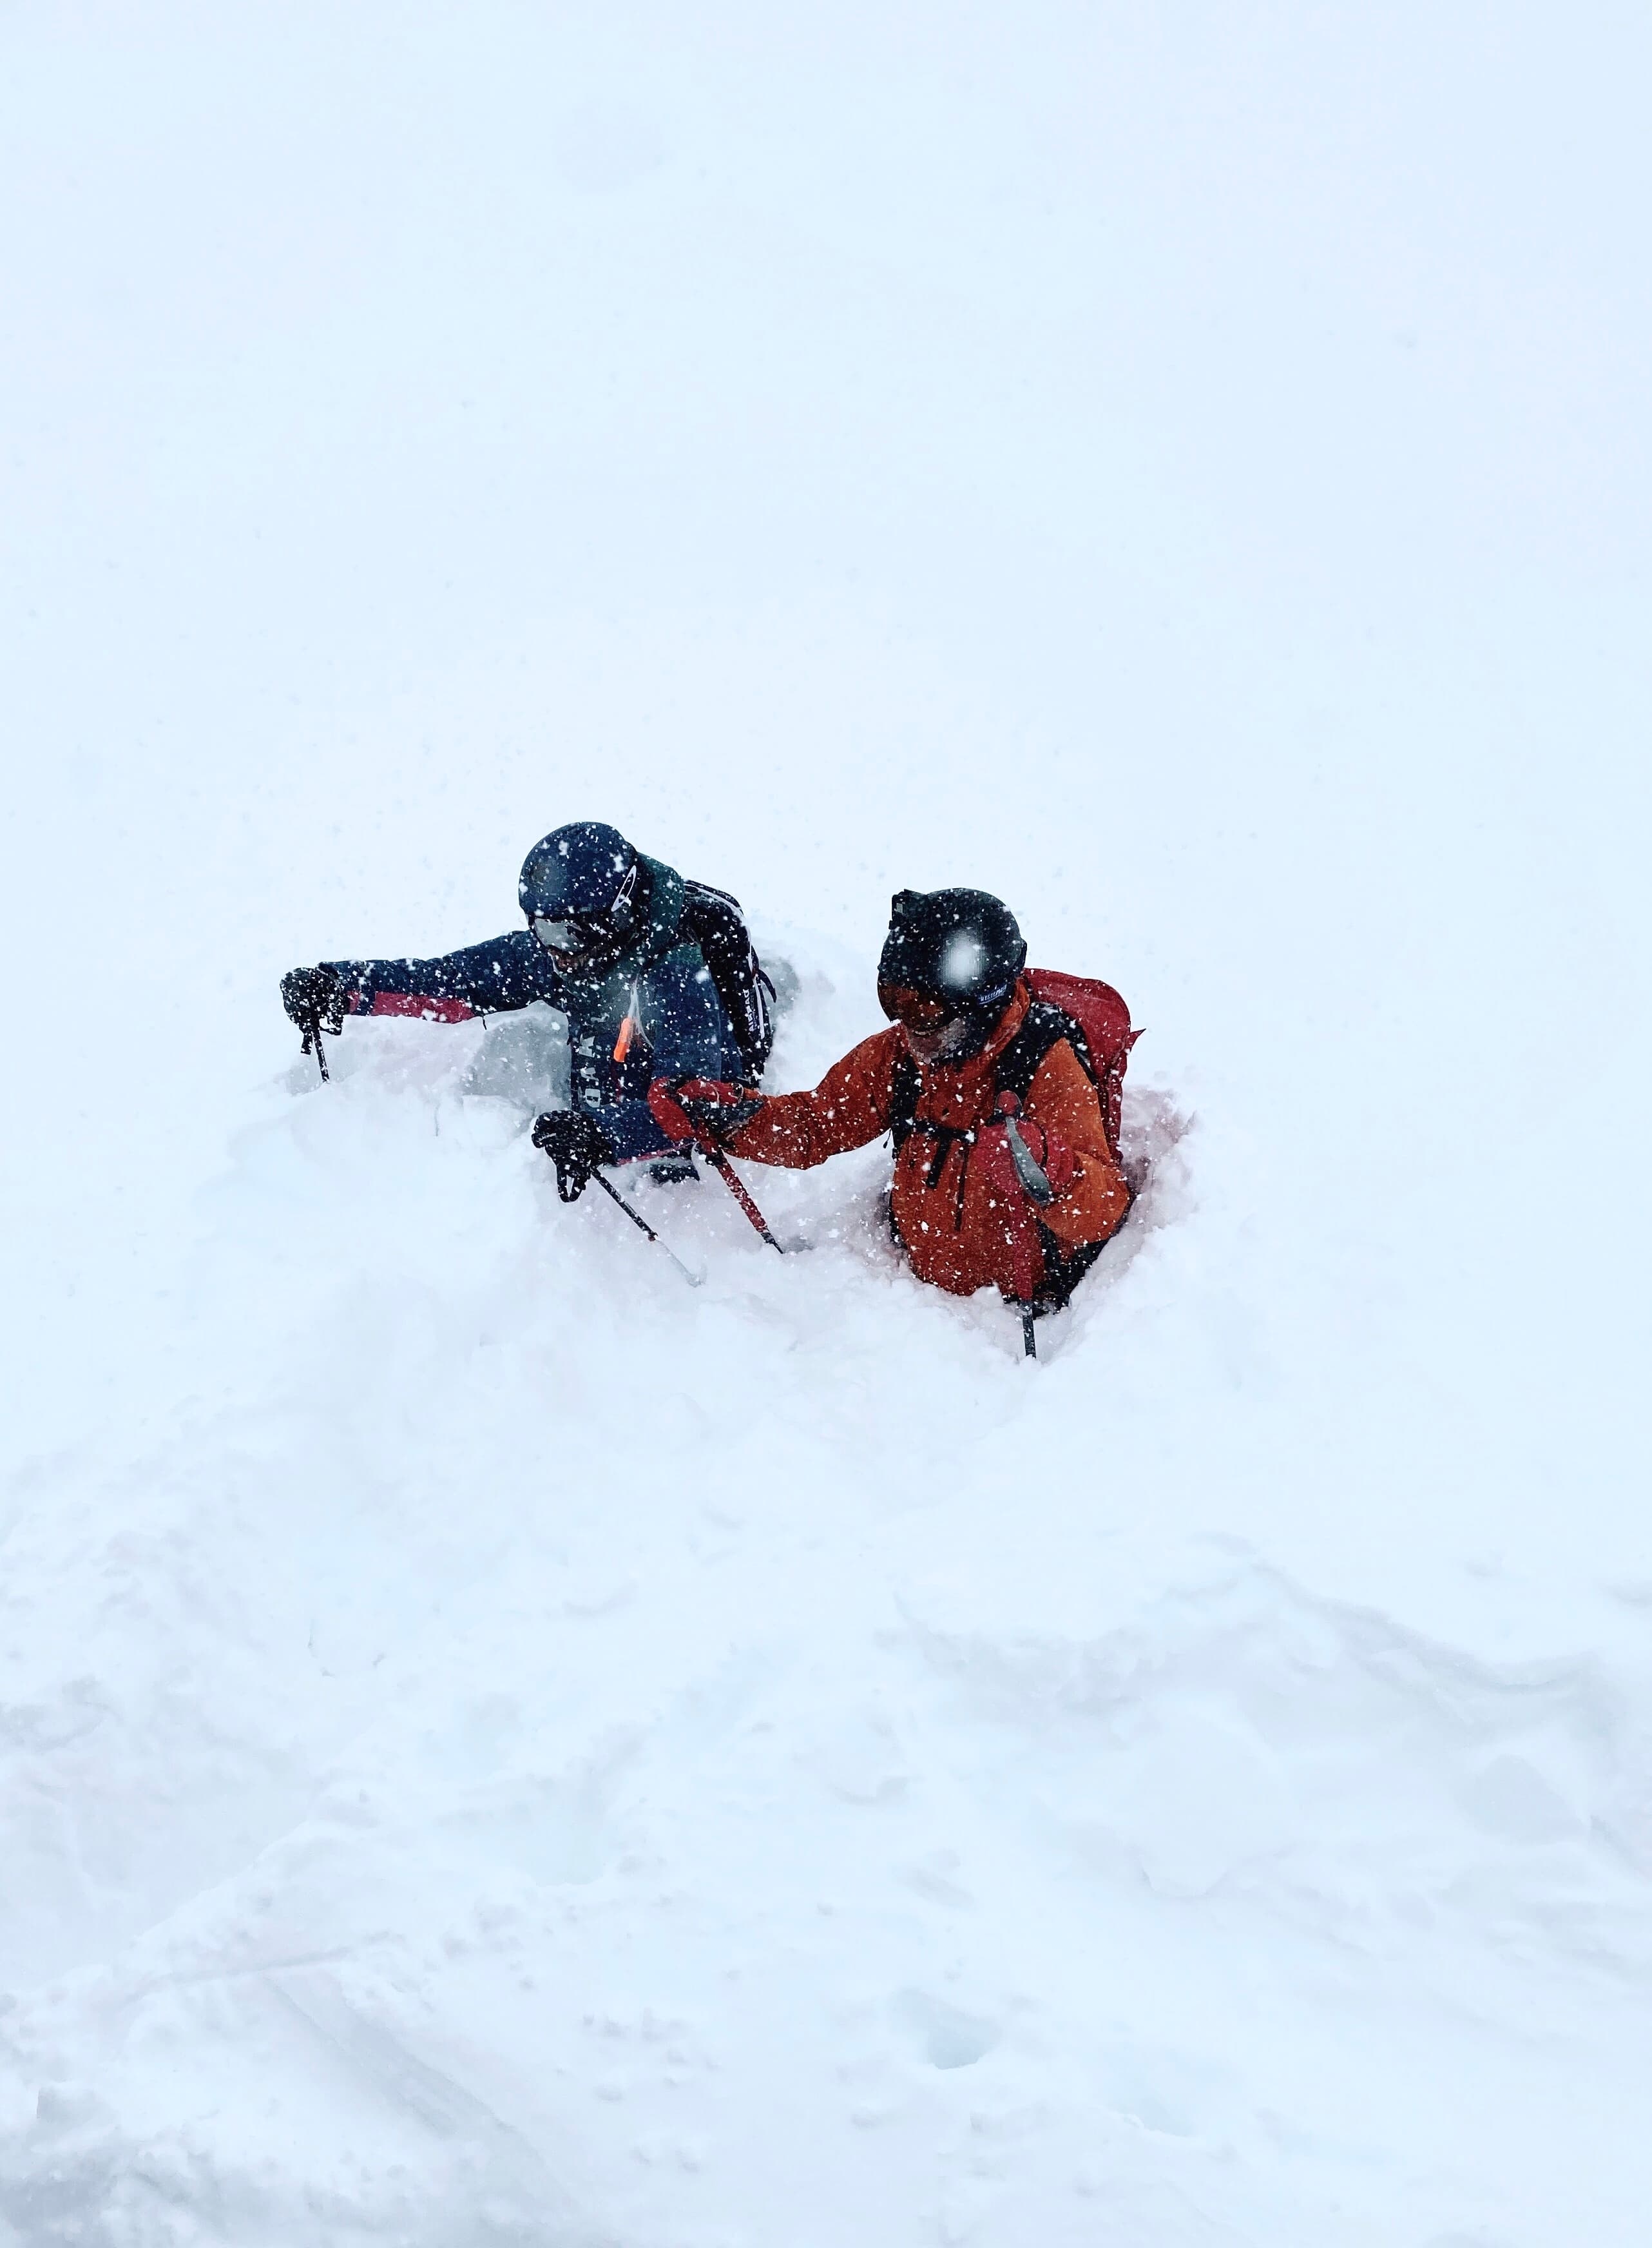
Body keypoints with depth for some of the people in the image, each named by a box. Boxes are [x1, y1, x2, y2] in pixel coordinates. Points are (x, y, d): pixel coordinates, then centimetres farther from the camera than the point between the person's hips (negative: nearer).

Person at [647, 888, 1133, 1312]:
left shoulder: (1048, 1066, -21)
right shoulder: (897, 1054, -3)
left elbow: (1101, 1210, -28)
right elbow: (816, 1123, 8)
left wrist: (1045, 1174, -51)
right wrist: (717, 1113, -9)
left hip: (1022, 1313, -5)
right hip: (913, 1277, 6)